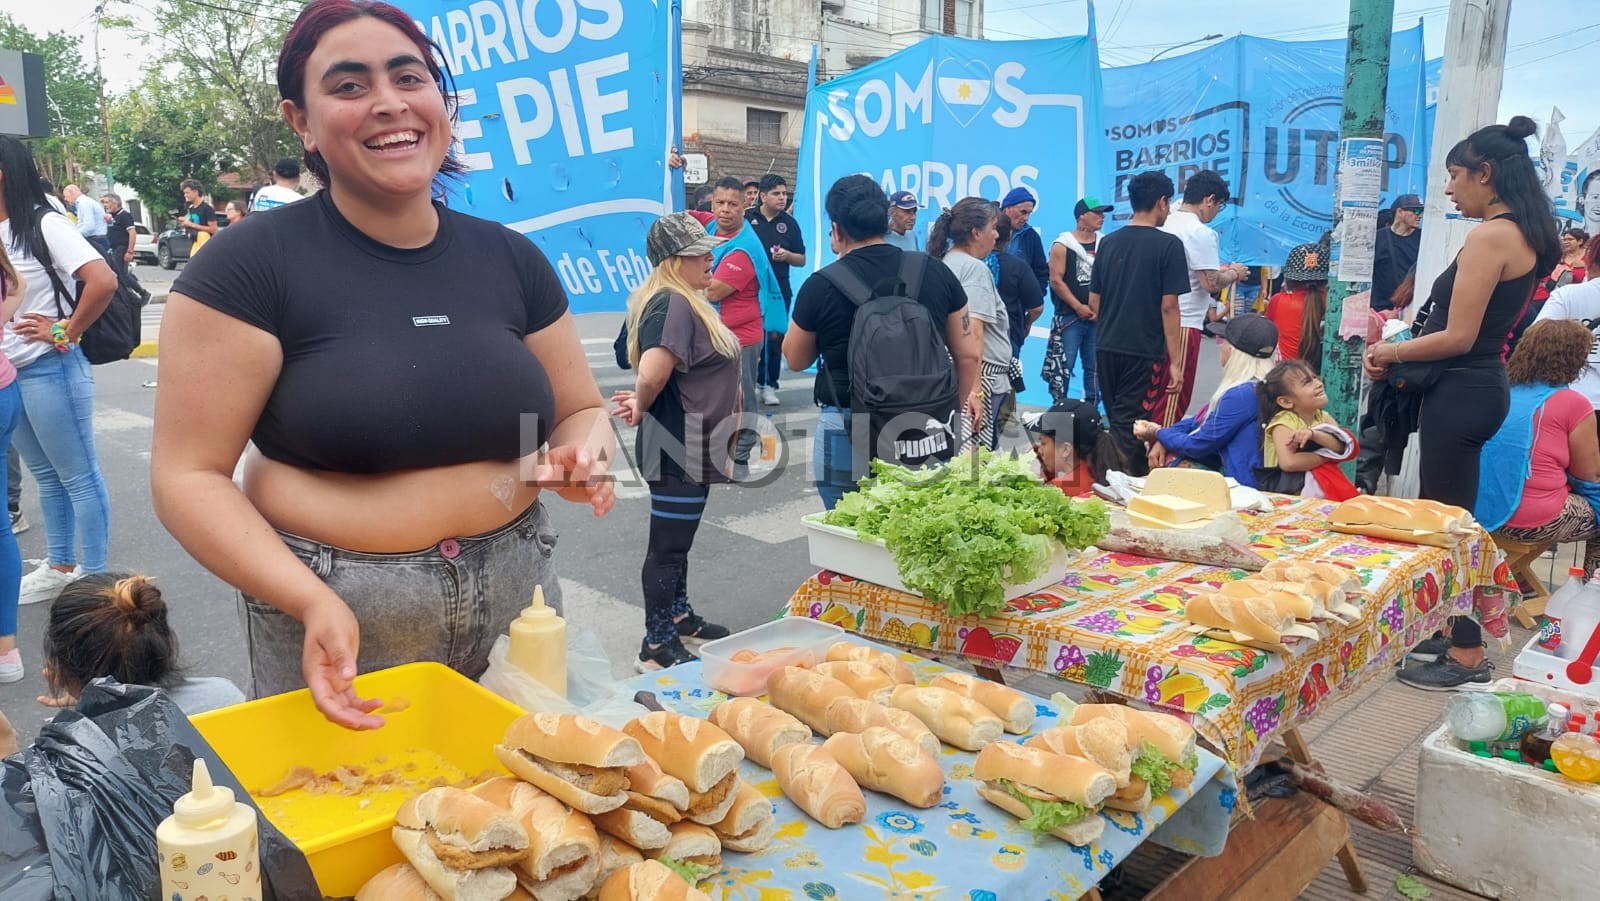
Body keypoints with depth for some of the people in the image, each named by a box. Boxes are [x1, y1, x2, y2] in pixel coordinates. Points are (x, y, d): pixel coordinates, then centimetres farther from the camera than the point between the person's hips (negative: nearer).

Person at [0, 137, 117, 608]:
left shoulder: (44, 225, -13)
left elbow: (103, 281, -27)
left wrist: (65, 333, -16)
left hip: (49, 371, -8)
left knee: (79, 477, 0)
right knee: (47, 476, 18)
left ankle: (94, 578, 8)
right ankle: (60, 568, 30)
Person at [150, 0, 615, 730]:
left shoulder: (511, 259, 2)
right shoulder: (250, 264, -10)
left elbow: (582, 410, 11)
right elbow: (188, 477, -11)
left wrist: (581, 457, -13)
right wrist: (312, 598, -25)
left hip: (517, 597, 4)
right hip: (340, 618, -3)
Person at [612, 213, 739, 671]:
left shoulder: (685, 302, 11)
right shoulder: (672, 306, -21)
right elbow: (651, 376, -33)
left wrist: (642, 402, 2)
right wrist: (641, 407, -13)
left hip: (694, 448, 10)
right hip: (677, 449, -10)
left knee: (679, 539, 22)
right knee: (667, 546, 0)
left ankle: (679, 615, 38)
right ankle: (657, 646, 10)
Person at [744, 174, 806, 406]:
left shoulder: (789, 223, 7)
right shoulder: (746, 219, -1)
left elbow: (802, 260, 10)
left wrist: (786, 255, -9)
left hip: (779, 290, 2)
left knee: (774, 337, 2)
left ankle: (768, 384, 12)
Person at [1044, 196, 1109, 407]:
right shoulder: (1063, 245, -3)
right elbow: (1056, 280, -8)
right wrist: (1078, 307, -10)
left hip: (1097, 317, 4)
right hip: (1069, 316, -4)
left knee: (1094, 366, 8)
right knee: (1063, 366, -4)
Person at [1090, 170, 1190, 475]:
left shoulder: (1108, 242, 8)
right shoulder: (1168, 245, -8)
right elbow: (1168, 306, -12)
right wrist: (1175, 363, -8)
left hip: (1106, 348, 6)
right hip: (1144, 351, -6)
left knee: (1115, 424, 17)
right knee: (1130, 427, -3)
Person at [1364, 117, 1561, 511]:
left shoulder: (1490, 235, -15)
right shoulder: (1522, 234, 14)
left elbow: (1458, 338, -18)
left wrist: (1391, 353, -3)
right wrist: (1394, 351, 11)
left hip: (1460, 393, -10)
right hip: (1480, 386, 10)